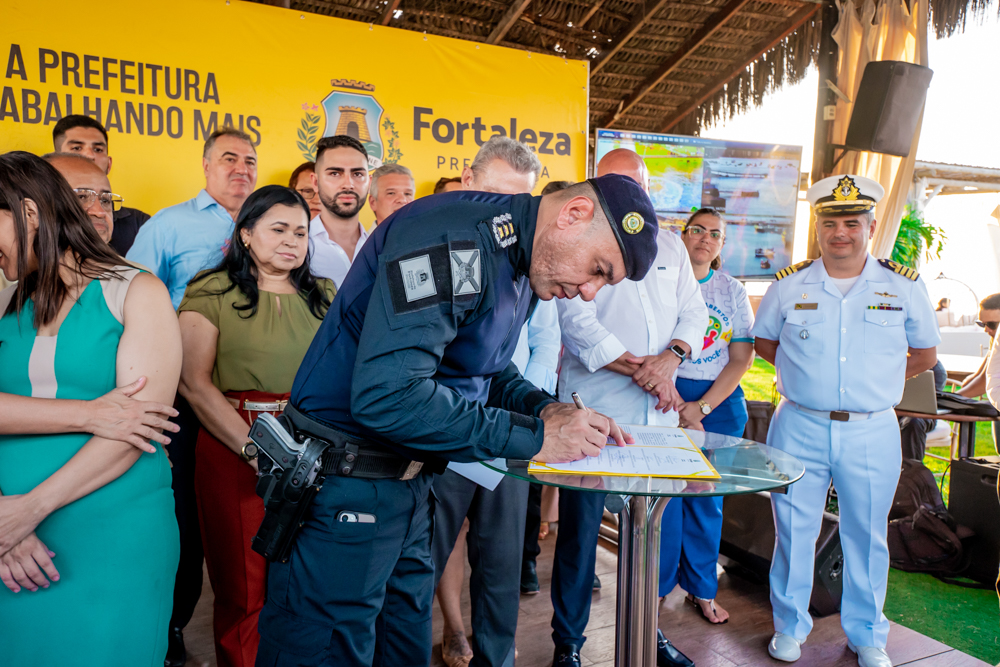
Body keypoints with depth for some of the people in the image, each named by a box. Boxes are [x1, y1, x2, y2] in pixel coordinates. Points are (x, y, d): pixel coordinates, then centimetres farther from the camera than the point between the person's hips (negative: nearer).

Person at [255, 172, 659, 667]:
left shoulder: (517, 262, 8)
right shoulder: (456, 240, -25)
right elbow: (385, 393, -32)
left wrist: (546, 409, -2)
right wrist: (534, 437, -25)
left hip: (408, 481, 9)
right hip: (345, 489, -9)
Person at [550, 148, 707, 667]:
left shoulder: (670, 246, 16)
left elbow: (694, 312, 11)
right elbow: (577, 321, -12)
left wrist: (670, 358, -9)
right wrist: (639, 371, -14)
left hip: (658, 413, 5)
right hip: (593, 410, -4)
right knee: (581, 525, 3)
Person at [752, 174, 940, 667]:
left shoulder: (904, 286, 2)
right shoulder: (789, 284, 1)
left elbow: (925, 354, 13)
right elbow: (763, 341, 14)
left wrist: (874, 385, 6)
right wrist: (805, 373, 5)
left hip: (872, 432, 1)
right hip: (800, 428, 0)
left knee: (866, 535, 13)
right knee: (793, 532, 8)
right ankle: (790, 626, 28)